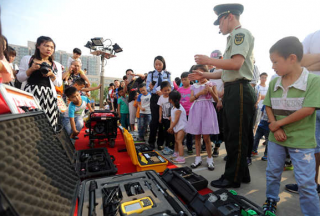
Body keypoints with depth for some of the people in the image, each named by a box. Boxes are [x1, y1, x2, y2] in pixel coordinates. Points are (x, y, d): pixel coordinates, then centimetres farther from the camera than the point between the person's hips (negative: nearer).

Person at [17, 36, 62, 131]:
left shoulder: (56, 65, 16)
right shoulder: (27, 59, 12)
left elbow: (59, 84, 12)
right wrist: (31, 69, -7)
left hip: (48, 95, 1)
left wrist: (52, 75, -6)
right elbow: (19, 78, 9)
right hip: (30, 92, -1)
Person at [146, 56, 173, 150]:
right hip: (155, 99, -1)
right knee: (155, 120, -3)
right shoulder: (151, 74, 6)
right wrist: (157, 91, -19)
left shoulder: (167, 74, 8)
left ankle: (160, 143, 17)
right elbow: (148, 87, -2)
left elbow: (171, 86, 2)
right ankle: (151, 141, 15)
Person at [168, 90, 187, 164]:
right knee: (176, 140, 21)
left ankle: (181, 158, -11)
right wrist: (171, 127, 1)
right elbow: (172, 119, 8)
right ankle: (176, 153, 39)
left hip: (181, 127, -10)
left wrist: (171, 128, -12)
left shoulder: (178, 109, -22)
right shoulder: (173, 108, 8)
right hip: (176, 127, 10)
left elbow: (176, 120, -21)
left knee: (179, 141, -14)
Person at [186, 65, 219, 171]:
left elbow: (217, 100, 1)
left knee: (206, 137, -3)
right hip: (196, 110, 3)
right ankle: (198, 158, 20)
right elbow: (191, 99, 1)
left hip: (206, 110, -3)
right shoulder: (194, 86, 12)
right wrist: (200, 93, -11)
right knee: (196, 136, 7)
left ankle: (210, 159, 16)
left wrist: (211, 91, -16)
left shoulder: (211, 84, 4)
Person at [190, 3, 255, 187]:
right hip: (232, 91, 10)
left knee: (236, 138, -2)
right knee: (232, 136, 14)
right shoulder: (234, 37, 25)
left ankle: (233, 178, 13)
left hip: (239, 91, -10)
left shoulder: (241, 33, -3)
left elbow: (236, 63, -19)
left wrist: (208, 60, -10)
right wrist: (204, 75, 19)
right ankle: (242, 174, 29)